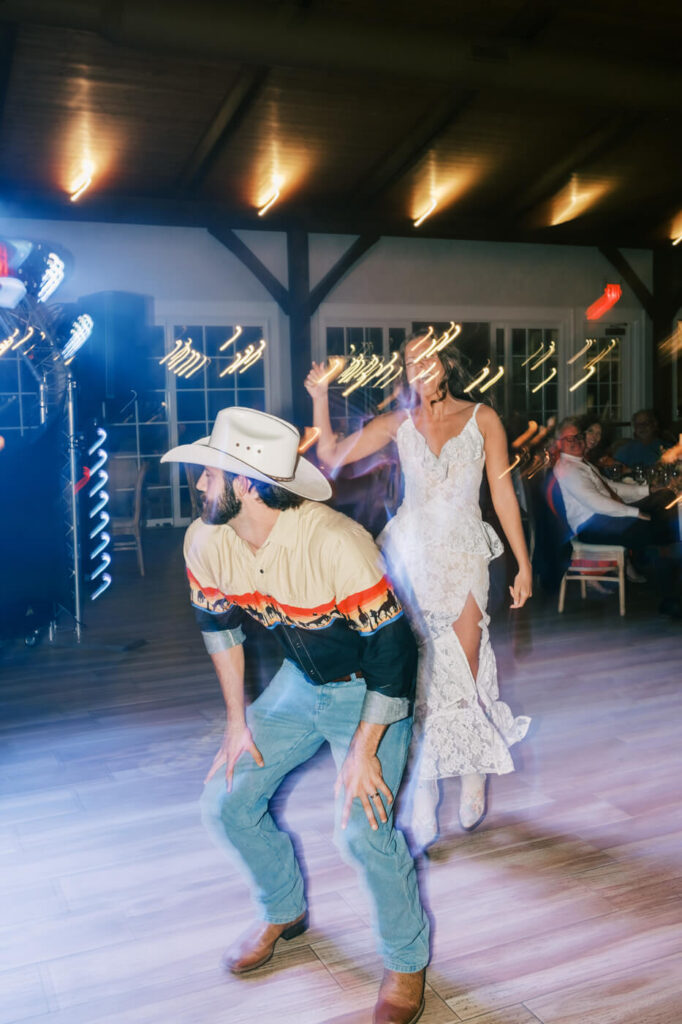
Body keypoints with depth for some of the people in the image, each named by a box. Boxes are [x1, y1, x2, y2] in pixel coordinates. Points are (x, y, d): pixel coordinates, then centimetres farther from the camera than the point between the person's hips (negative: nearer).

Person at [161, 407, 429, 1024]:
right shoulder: (206, 540, -14)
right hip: (298, 680, 6)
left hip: (368, 690, -6)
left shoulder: (335, 543, -35)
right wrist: (238, 721, 6)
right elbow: (220, 627, 5)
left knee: (363, 829, -19)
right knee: (226, 803, 5)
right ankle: (285, 912, 35)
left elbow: (392, 652, -28)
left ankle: (408, 961, 11)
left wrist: (364, 752, -23)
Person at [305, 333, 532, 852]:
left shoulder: (482, 419, 1)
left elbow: (503, 492, 0)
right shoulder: (398, 422, 5)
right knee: (415, 670, -1)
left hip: (464, 555, -1)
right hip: (412, 552, 1)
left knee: (465, 669, 2)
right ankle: (423, 795, 9)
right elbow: (332, 454, 1)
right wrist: (319, 397, -9)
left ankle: (474, 772, 27)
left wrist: (524, 563, -1)